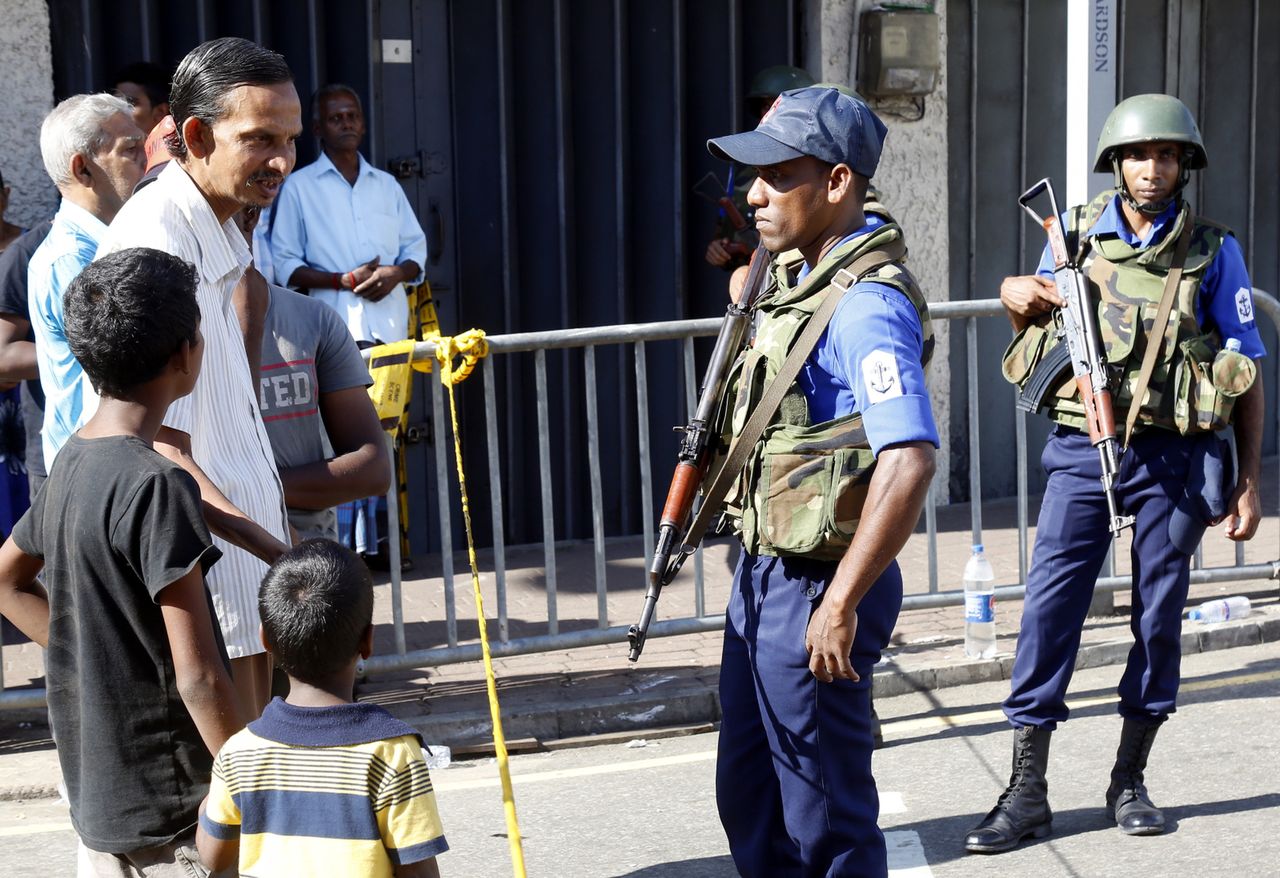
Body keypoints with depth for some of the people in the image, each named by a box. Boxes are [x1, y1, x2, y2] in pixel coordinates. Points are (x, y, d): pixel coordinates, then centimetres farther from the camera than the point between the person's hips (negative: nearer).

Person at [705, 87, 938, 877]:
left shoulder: (867, 306, -21)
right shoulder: (801, 279, 9)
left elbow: (910, 461, -30)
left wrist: (840, 606, -29)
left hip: (815, 590, -10)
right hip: (765, 574, 10)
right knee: (750, 797, 21)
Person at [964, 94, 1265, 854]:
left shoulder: (1212, 251, 1)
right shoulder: (1074, 232, 5)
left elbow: (1248, 372, 2)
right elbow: (1035, 333, 18)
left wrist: (1249, 482, -2)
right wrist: (1018, 298, -6)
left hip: (1173, 454, -1)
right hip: (1083, 448, 1)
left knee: (1160, 614, 6)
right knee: (1050, 606, -5)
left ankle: (1131, 779, 21)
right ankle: (1027, 792, 0)